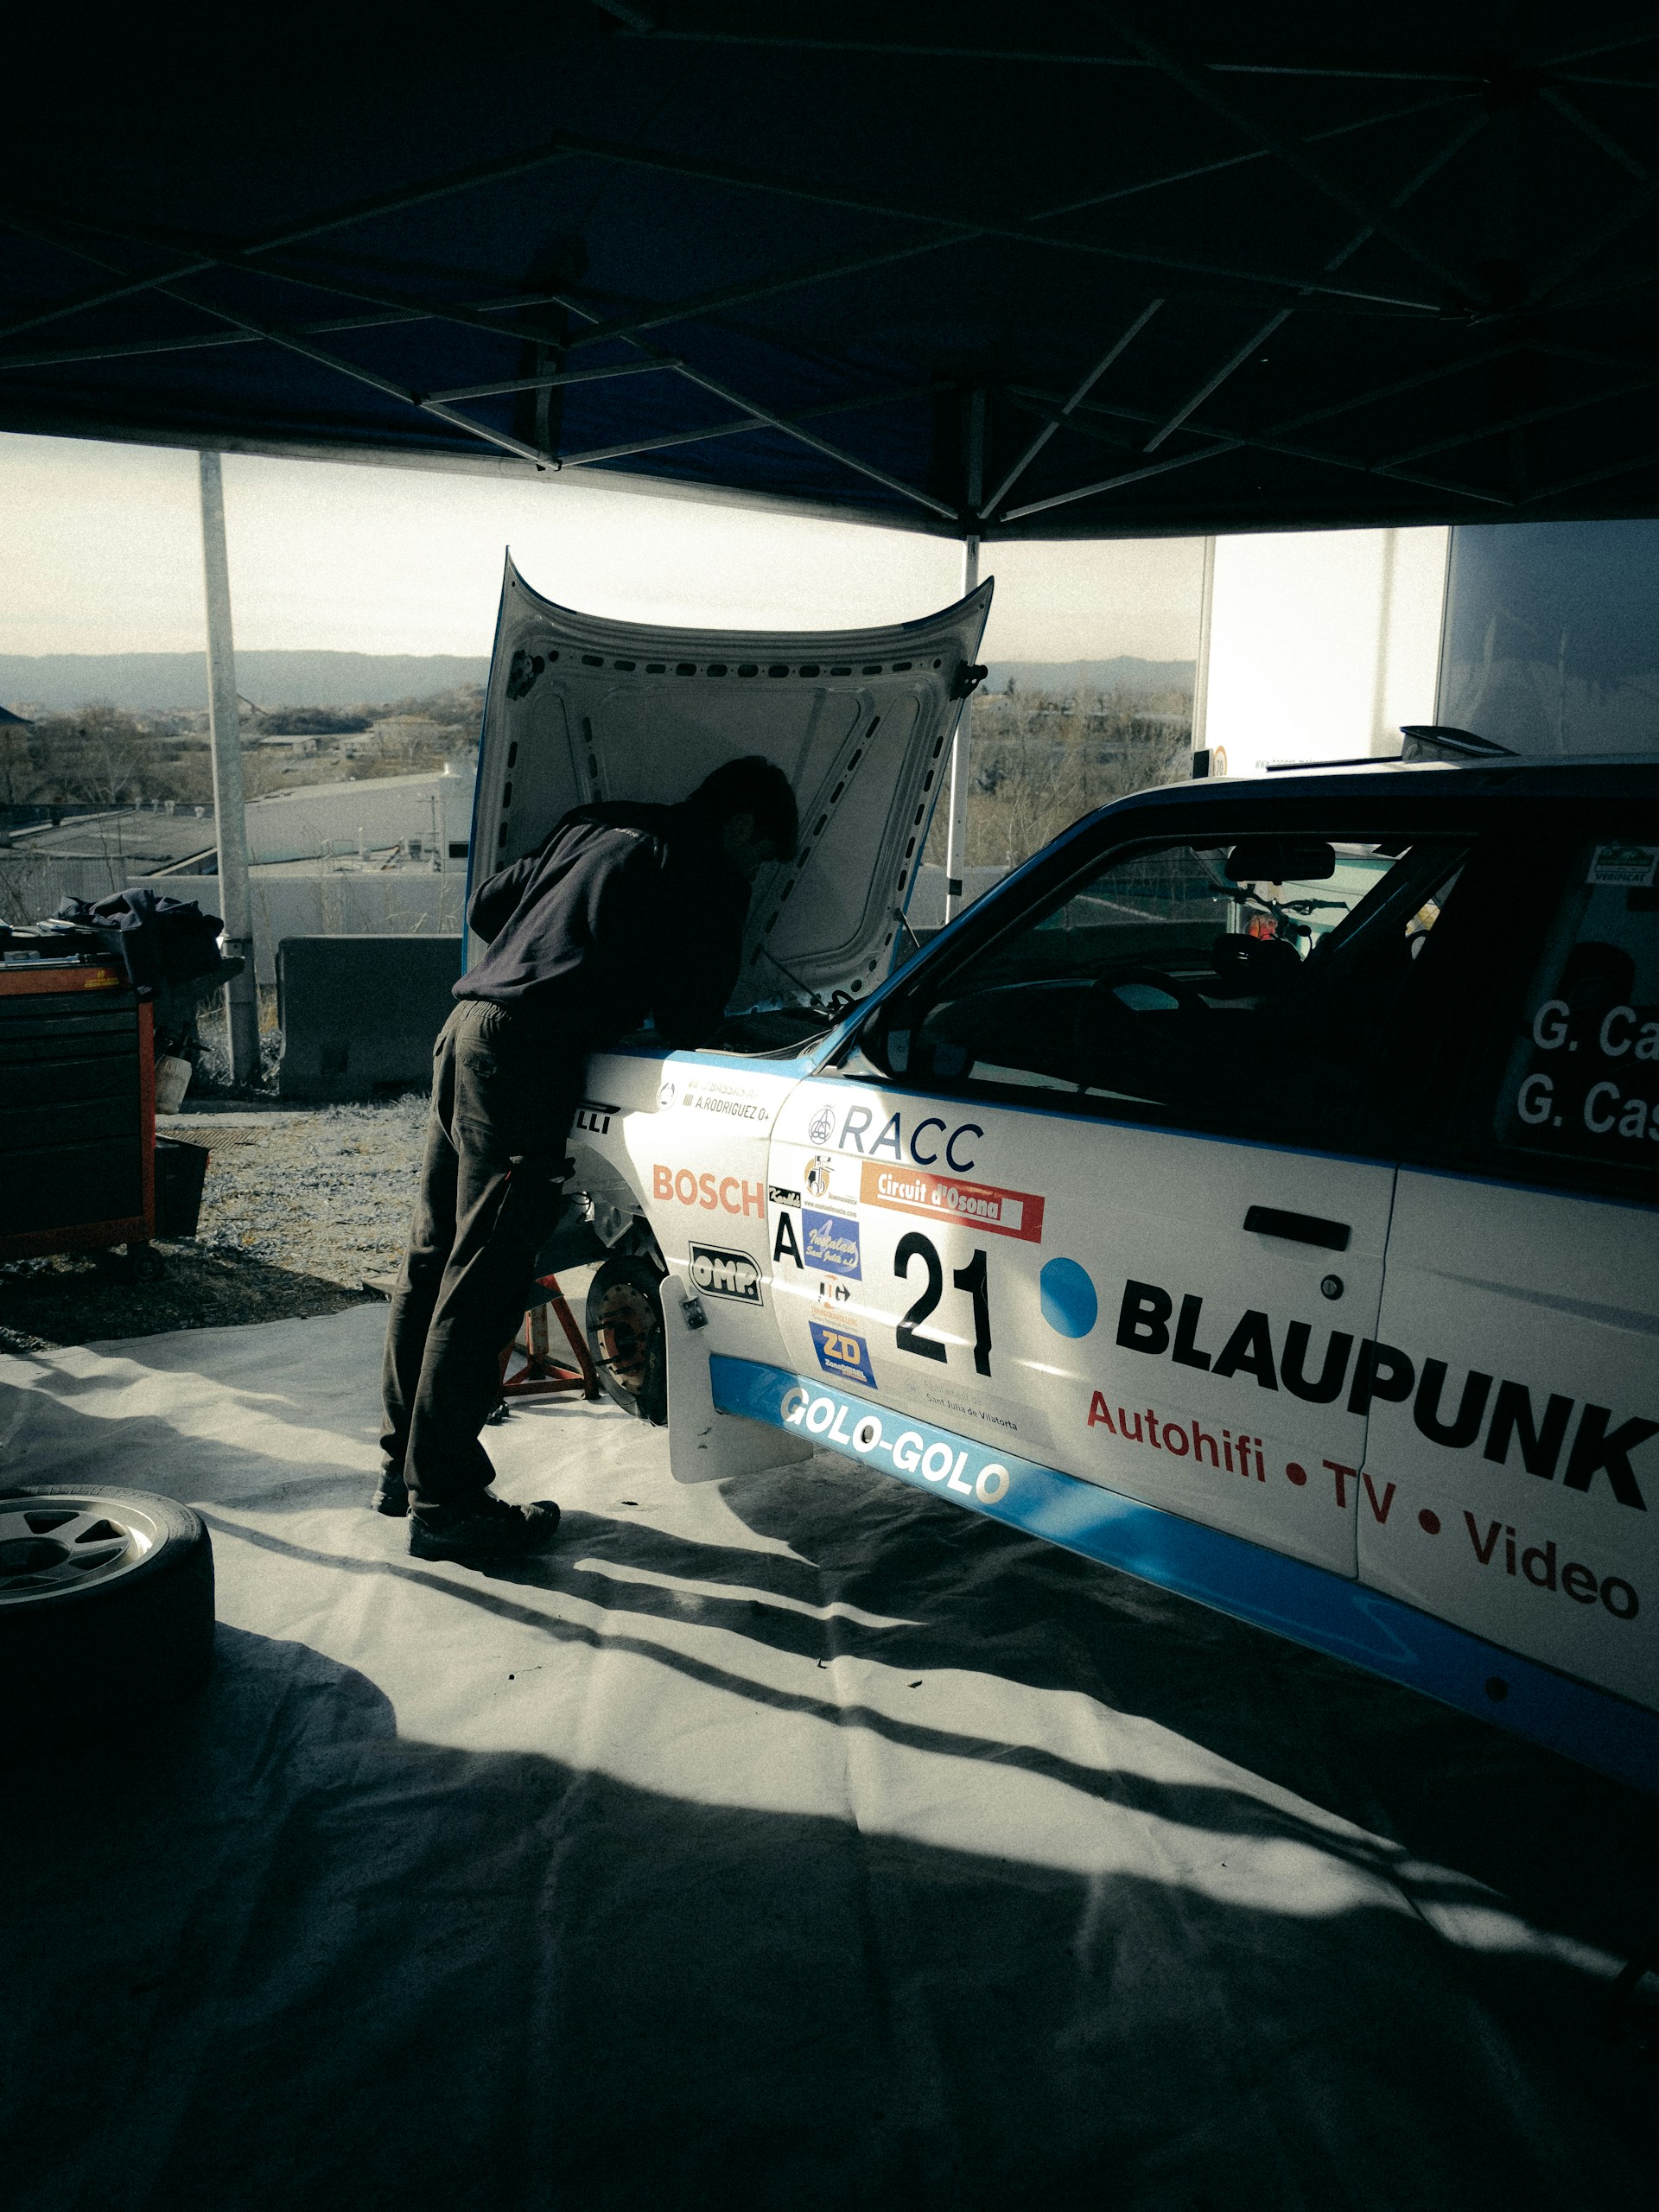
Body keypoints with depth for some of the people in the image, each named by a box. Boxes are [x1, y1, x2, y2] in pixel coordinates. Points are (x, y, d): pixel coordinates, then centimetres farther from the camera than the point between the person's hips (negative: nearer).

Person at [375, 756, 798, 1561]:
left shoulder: (596, 825, 24)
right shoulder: (709, 874, 1)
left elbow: (486, 905, 27)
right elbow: (687, 1018, -2)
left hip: (467, 1025, 9)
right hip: (529, 1053, -9)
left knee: (434, 1253, 13)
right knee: (484, 1279, -6)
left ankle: (405, 1462, 25)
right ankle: (443, 1501, 1)